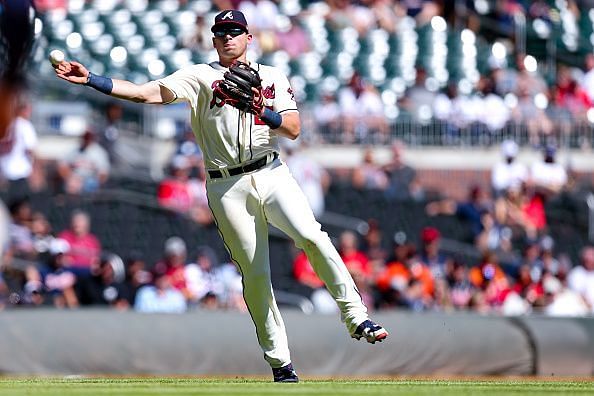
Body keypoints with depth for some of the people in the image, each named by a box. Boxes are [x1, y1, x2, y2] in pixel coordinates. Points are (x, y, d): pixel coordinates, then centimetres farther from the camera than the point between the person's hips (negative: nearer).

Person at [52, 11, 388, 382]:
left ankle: (356, 317, -16)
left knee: (312, 237, -23)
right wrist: (90, 80, -14)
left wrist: (263, 112, -16)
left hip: (271, 175, 1)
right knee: (254, 274, -2)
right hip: (227, 188, -1)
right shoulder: (200, 76, 8)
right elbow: (146, 93, -3)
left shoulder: (273, 76, 14)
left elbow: (294, 129, 3)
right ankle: (280, 362, 4)